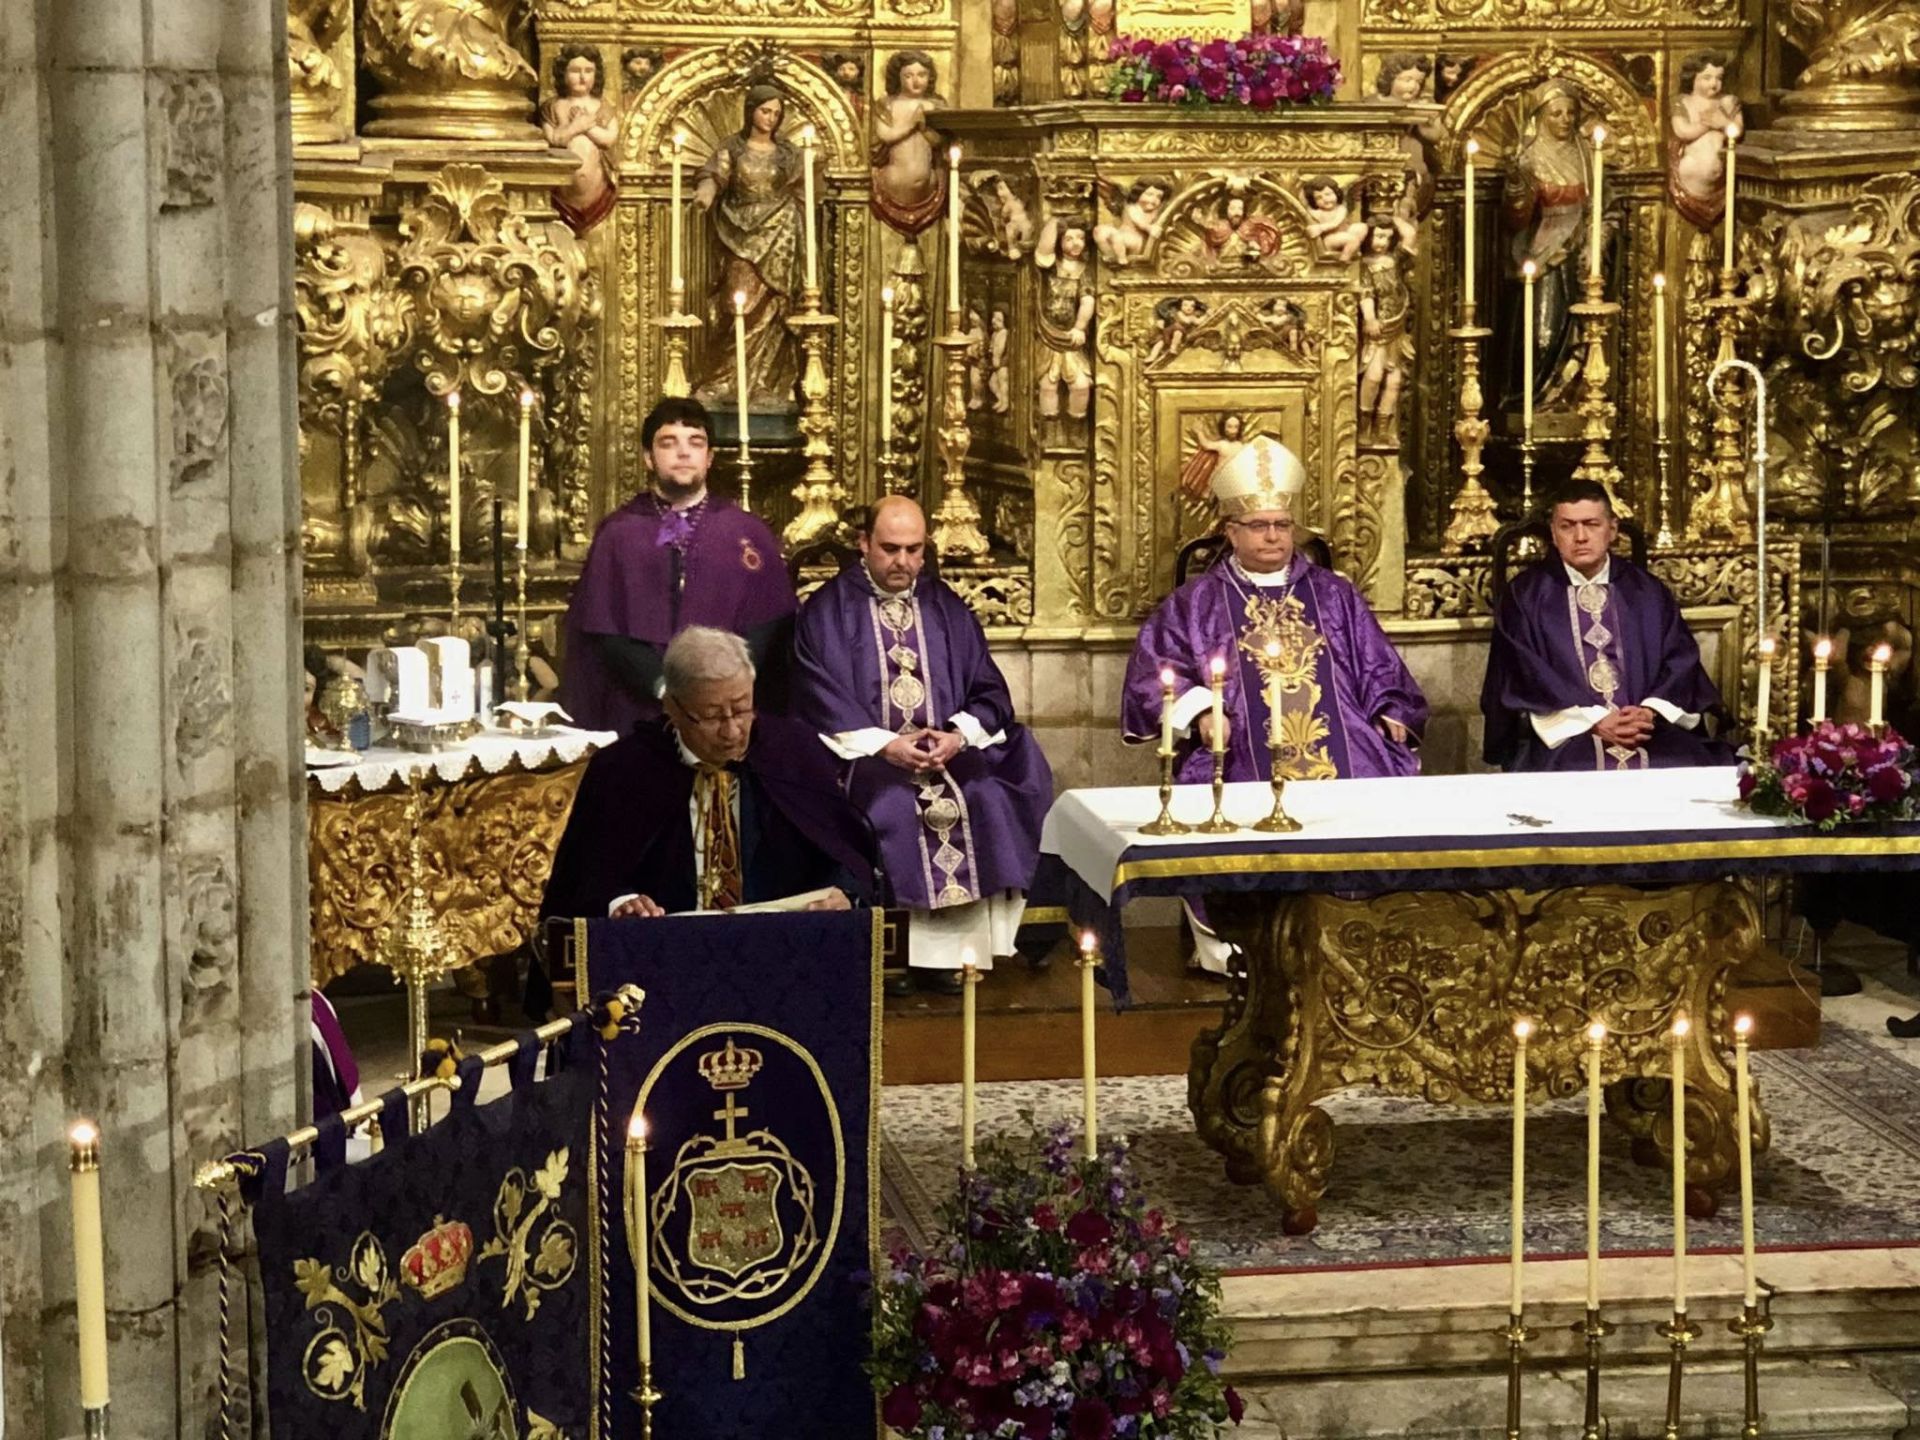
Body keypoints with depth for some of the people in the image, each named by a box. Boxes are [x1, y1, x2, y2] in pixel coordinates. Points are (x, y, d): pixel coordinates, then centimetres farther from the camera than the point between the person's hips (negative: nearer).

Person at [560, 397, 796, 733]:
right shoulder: (617, 534, 5)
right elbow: (601, 628, -1)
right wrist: (664, 685, -14)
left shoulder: (747, 534, 6)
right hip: (638, 714, 0)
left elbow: (769, 627, 2)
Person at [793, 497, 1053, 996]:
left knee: (985, 801, -25)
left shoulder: (948, 610, 15)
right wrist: (884, 745, -18)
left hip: (951, 752, 3)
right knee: (891, 805, -33)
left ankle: (945, 950, -19)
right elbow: (820, 701, -6)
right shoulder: (827, 611, 4)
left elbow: (988, 692, 10)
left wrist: (959, 735, -11)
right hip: (865, 757, -3)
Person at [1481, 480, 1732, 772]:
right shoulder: (1526, 595, 6)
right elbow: (1524, 677, -2)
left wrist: (1650, 712, -10)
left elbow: (1681, 660, 10)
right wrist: (1593, 722, -13)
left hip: (1648, 729, 3)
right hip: (1563, 738, -3)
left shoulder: (1647, 592, 16)